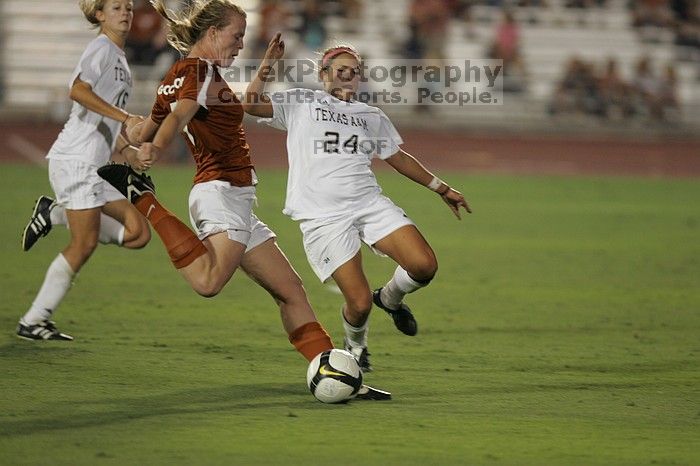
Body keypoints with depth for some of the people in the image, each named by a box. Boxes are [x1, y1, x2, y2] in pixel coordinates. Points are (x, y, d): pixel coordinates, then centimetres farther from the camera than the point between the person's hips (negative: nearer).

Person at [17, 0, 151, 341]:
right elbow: (79, 90, -25)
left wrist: (122, 141, 13)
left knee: (138, 232, -1)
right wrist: (125, 118, -28)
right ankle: (33, 321, -3)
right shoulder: (102, 48, -7)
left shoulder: (118, 56, 21)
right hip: (75, 159, -9)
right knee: (84, 244, -10)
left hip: (95, 166, 9)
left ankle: (56, 214, 7)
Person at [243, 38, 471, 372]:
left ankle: (390, 299, 19)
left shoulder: (372, 117, 22)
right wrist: (267, 66, -9)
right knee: (359, 303, -14)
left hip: (369, 203, 4)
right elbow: (251, 104, 0)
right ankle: (355, 345, 23)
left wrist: (441, 188, 31)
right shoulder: (300, 104, 11)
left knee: (424, 266, -16)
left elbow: (398, 158, 31)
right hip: (322, 217, -4)